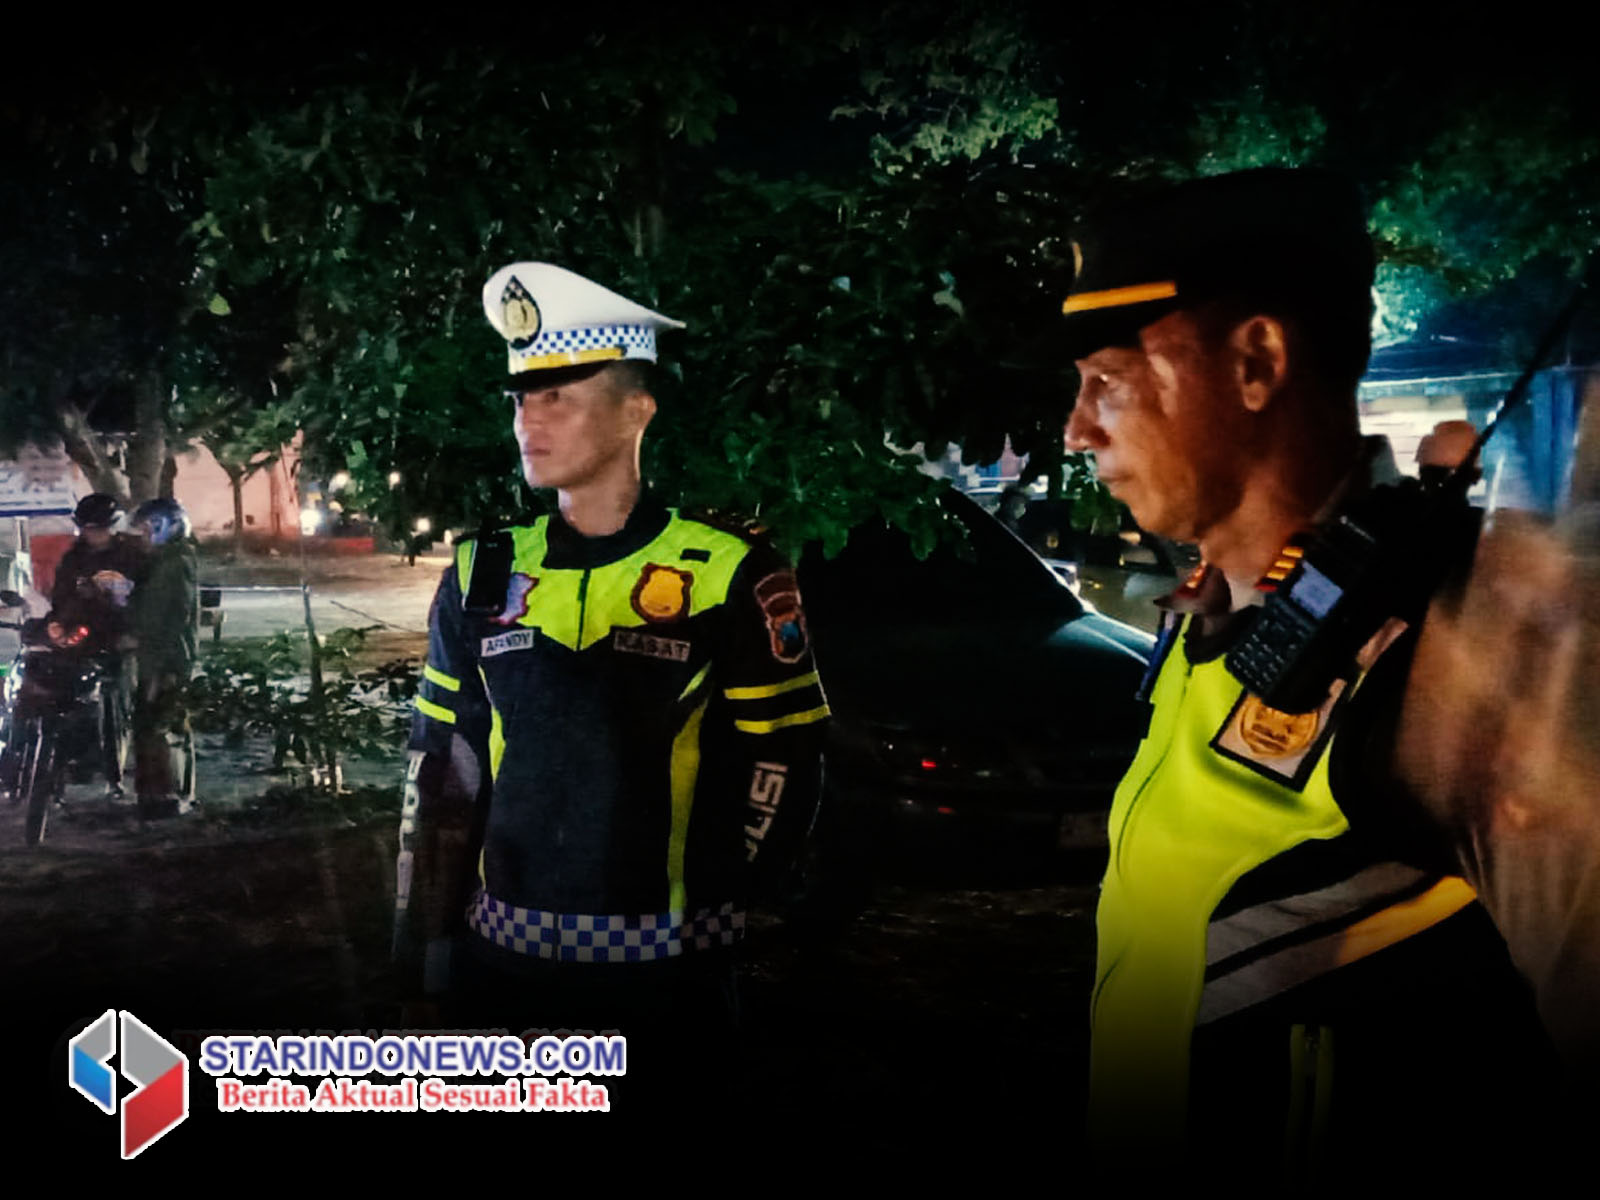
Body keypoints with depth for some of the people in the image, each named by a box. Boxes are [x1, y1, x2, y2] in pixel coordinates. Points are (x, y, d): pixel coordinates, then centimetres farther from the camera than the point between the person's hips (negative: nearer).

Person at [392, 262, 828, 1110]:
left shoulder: (725, 572, -7)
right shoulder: (483, 572, 5)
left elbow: (783, 757, -4)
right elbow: (443, 766, 8)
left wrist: (714, 896, -6)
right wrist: (422, 931, 6)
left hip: (666, 965, -3)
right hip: (502, 954, 4)